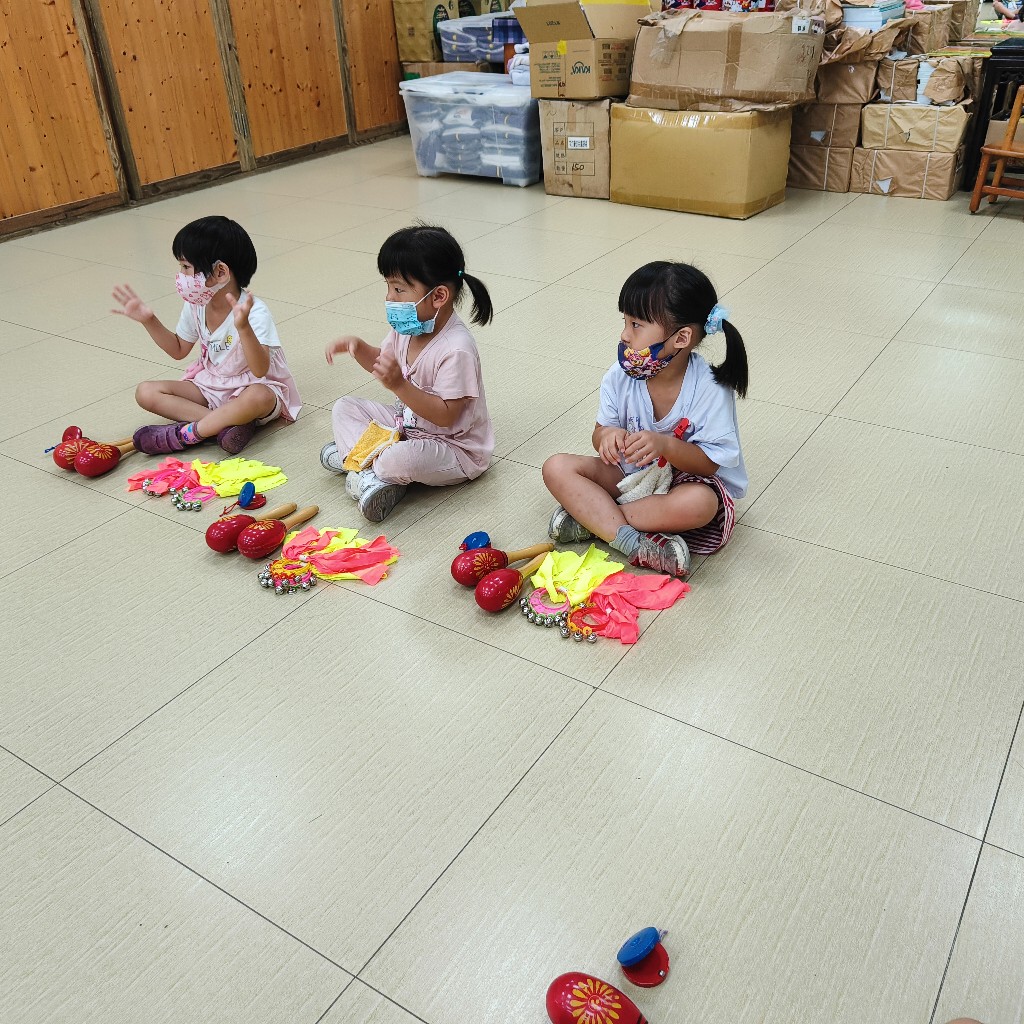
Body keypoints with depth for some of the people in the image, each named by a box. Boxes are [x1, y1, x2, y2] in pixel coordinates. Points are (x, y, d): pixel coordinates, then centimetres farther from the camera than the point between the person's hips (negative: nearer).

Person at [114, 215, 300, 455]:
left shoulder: (254, 311, -23)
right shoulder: (195, 306, -2)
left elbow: (260, 370, -33)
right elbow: (179, 350, 16)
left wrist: (243, 327, -47)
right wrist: (149, 320, 2)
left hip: (254, 387, -7)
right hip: (212, 386, 7)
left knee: (258, 398, -42)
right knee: (146, 392, -11)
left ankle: (182, 435, -26)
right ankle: (225, 423, -25)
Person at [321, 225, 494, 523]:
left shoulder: (457, 349, -29)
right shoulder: (407, 328, -3)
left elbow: (445, 416, -29)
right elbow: (382, 362, 18)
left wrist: (399, 384, -38)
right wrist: (358, 347, -3)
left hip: (455, 449, -9)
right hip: (408, 425, 9)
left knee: (401, 459, -37)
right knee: (344, 408, 7)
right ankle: (377, 465, -14)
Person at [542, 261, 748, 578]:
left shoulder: (709, 389, -22)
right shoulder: (620, 376, -11)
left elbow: (710, 463, -20)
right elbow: (601, 431, -2)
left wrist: (665, 446, -39)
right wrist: (608, 436, -28)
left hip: (689, 477, -4)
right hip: (632, 476, 4)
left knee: (700, 503, -40)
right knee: (557, 468, -16)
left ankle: (588, 518, -25)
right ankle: (634, 543, -32)